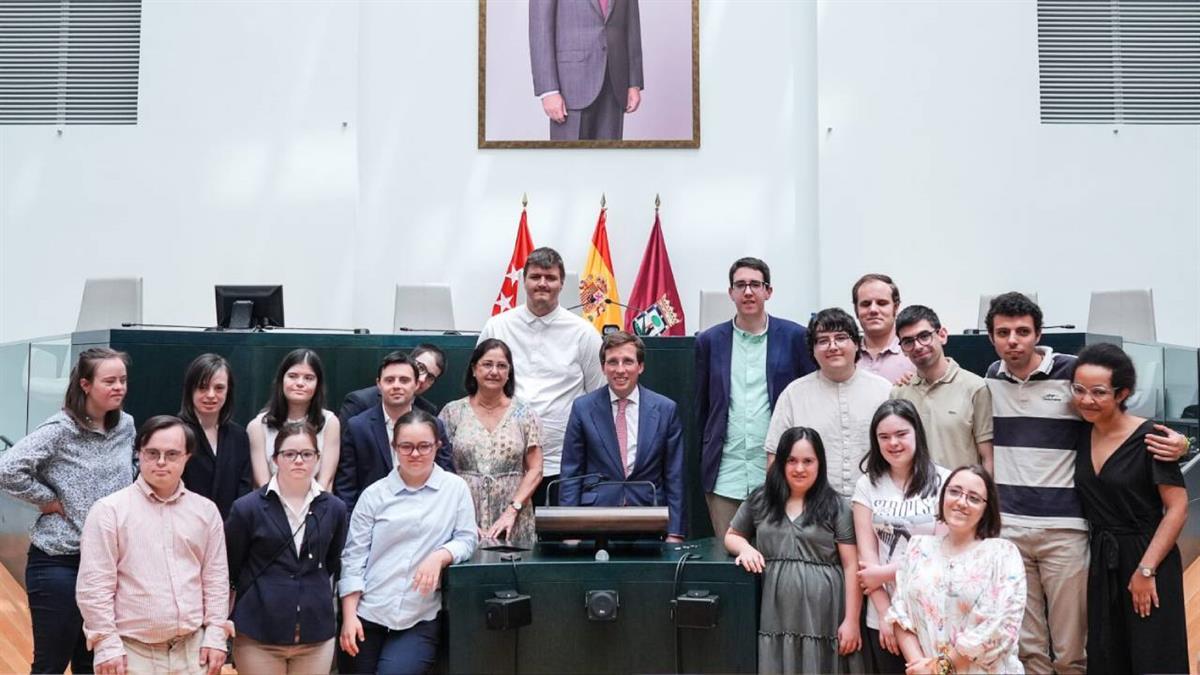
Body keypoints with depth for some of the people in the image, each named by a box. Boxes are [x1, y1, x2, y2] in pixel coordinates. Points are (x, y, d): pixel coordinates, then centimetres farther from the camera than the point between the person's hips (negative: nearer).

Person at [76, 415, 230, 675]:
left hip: (192, 649, 3)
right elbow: (94, 586, -7)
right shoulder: (110, 510, -5)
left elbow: (216, 579, 9)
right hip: (133, 651, -3)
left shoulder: (206, 511, 7)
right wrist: (107, 645, -10)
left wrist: (216, 635, 3)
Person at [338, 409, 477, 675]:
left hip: (420, 621, -1)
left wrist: (439, 556, -17)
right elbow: (353, 556, 2)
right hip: (368, 616, 1)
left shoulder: (456, 488, 1)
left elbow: (467, 539, 3)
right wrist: (349, 616, -4)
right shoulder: (374, 494, 3)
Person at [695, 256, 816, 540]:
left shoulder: (795, 337, 2)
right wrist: (701, 462, 10)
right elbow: (699, 407, 11)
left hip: (778, 474, -1)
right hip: (725, 476, 1)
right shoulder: (710, 341, 7)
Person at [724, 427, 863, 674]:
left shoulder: (835, 505, 1)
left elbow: (851, 566, -1)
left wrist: (851, 620, -6)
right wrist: (745, 547, -3)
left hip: (823, 617, -2)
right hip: (777, 615, 2)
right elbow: (731, 536, 21)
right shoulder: (760, 500, 8)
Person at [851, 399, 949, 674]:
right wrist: (885, 615, -7)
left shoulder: (944, 481, -5)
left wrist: (884, 573, -8)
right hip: (883, 615, 2)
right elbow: (867, 551, -1)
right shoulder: (868, 485, 4)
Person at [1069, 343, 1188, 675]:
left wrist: (1146, 569, -16)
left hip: (1146, 558, -5)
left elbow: (1177, 509, -15)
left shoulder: (1148, 437, -15)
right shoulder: (1080, 437, 1)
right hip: (1100, 560, 5)